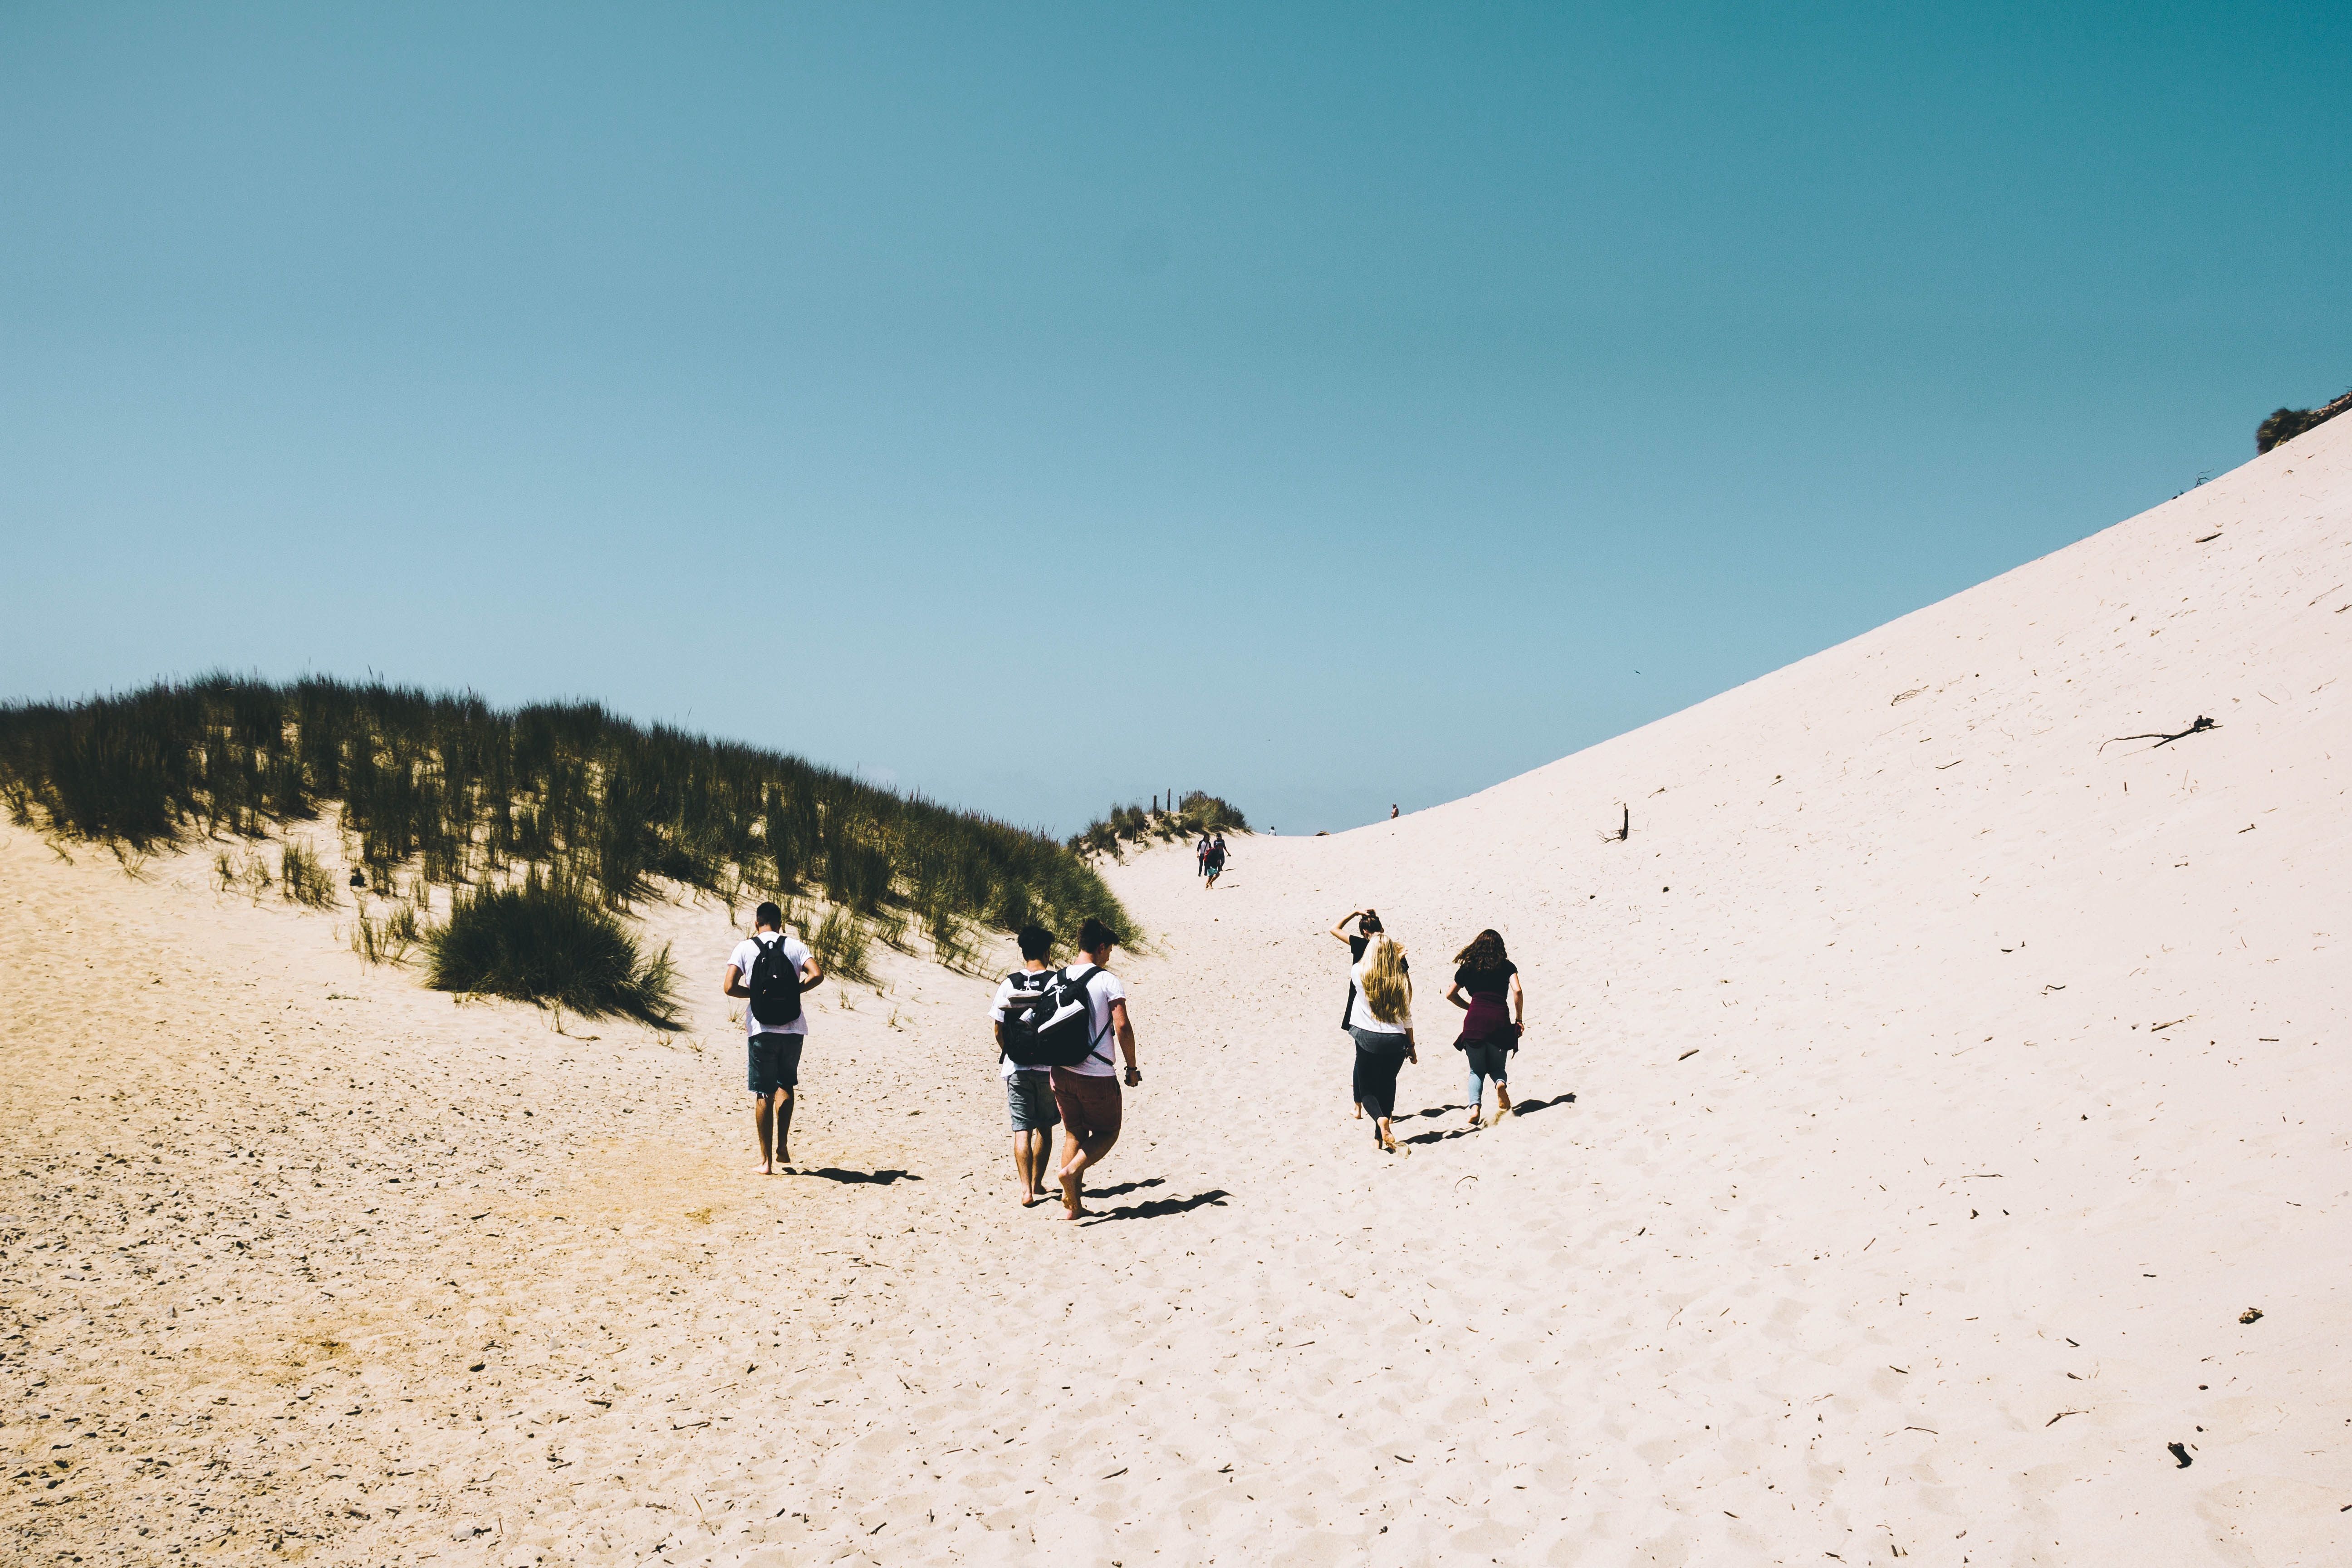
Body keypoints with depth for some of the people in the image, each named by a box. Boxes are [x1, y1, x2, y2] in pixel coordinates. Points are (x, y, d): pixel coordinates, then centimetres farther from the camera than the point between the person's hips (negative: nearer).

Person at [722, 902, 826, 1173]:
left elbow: (730, 987, -9)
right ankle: (783, 1148, 13)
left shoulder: (745, 947, 1)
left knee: (763, 1092, 5)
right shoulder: (795, 945, 6)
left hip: (761, 1028, -2)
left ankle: (767, 1160, 5)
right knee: (786, 1085, 21)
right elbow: (817, 975, -8)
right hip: (793, 1027, 2)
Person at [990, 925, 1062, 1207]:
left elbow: (999, 1029, -1)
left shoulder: (1009, 984, -4)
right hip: (1049, 1065, 0)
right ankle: (1037, 1183, 25)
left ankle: (1026, 1189, -6)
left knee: (1022, 1129, 2)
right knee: (1044, 1127, 16)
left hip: (1017, 1066, 0)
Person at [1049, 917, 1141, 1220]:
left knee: (1074, 1134, 17)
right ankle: (1072, 1171, -12)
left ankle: (1072, 1205, 14)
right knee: (1107, 1132, 13)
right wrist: (1132, 1068, -4)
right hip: (1097, 1075, -5)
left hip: (1062, 1072, 5)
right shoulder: (1108, 981, -10)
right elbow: (1123, 1027, -16)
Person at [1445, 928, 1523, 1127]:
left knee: (1476, 1071, 13)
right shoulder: (1507, 966, 11)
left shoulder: (1468, 967, 15)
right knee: (1497, 1068, 19)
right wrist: (1519, 1019, 5)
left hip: (1475, 1021, 0)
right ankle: (1501, 1083, -17)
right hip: (1500, 1019, 0)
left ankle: (1475, 1106, -13)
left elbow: (1450, 995, 22)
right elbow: (1517, 991, -4)